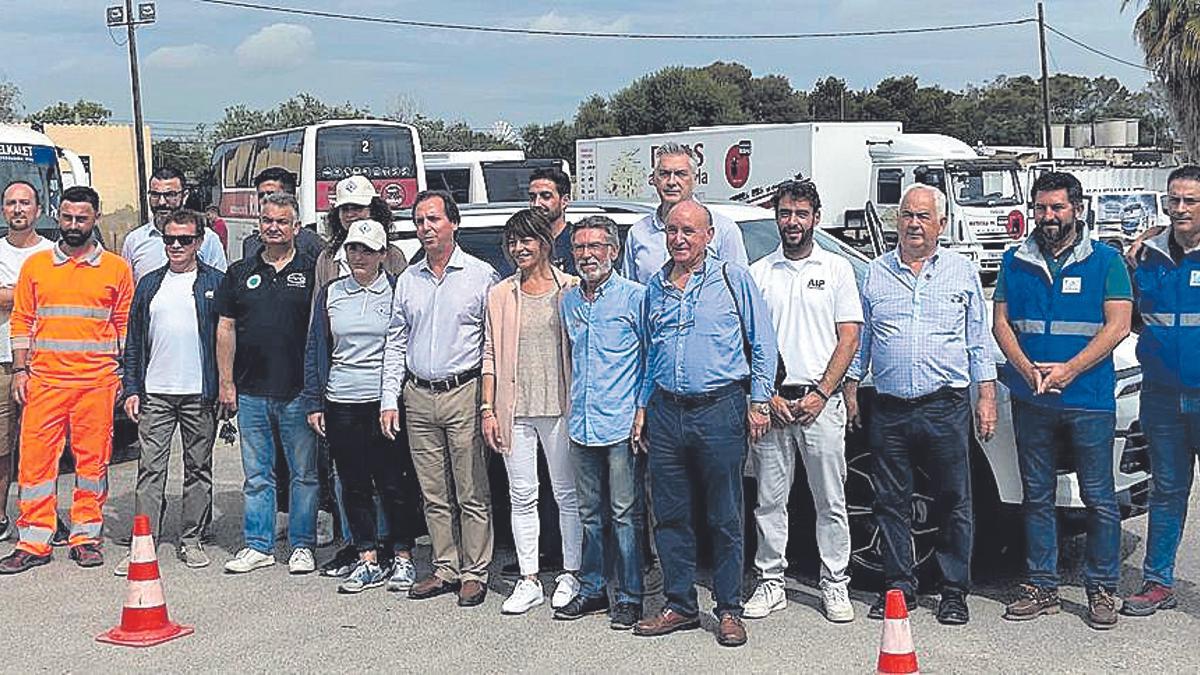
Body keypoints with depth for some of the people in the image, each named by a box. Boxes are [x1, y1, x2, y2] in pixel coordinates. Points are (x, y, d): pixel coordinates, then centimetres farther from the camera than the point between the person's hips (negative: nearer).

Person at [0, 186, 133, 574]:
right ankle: (33, 544, 5)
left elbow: (126, 325, 9)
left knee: (93, 459, 3)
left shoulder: (116, 269, 7)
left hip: (97, 382, -1)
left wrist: (124, 375, 3)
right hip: (44, 380, 1)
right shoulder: (35, 265, 10)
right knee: (35, 458, -1)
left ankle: (86, 538, 14)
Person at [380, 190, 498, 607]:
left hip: (464, 394, -4)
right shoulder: (408, 280, 14)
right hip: (418, 398, 5)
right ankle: (445, 569, 18)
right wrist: (390, 400, 7)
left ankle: (474, 573, 6)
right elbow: (395, 343, 15)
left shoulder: (481, 275, 0)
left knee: (472, 493, -2)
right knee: (434, 494, 9)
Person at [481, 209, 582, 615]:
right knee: (522, 497, 6)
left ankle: (571, 575, 17)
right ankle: (529, 581, 14)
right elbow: (490, 354, 9)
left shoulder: (571, 289, 2)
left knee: (567, 494, 5)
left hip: (559, 409, -3)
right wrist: (488, 409, 2)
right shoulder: (500, 295, 10)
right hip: (515, 410, 3)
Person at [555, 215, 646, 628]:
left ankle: (629, 597, 7)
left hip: (623, 425, -6)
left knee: (625, 515, -1)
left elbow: (653, 358, -2)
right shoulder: (569, 302, 14)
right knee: (590, 514, 13)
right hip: (582, 427, 6)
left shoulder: (634, 296, -4)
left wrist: (644, 412, -8)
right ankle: (592, 590, 23)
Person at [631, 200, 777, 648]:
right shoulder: (655, 288, 13)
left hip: (719, 410, -4)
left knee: (725, 518, 1)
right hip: (666, 411, 4)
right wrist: (642, 407, 16)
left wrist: (759, 401, -3)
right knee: (669, 515, 7)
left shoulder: (734, 279, 1)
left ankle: (729, 611, 11)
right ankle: (680, 606, 18)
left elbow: (763, 345, 3)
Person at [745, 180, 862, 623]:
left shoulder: (836, 268, 6)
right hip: (771, 403, 1)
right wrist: (767, 395, -5)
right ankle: (771, 582, 15)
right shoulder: (758, 273, 9)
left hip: (821, 402, -1)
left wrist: (820, 394, -9)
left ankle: (835, 585, 11)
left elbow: (848, 338, 1)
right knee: (770, 499, 5)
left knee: (830, 500, 3)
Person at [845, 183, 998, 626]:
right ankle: (899, 587, 17)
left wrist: (987, 396, 4)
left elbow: (979, 339, 9)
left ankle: (954, 591, 12)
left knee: (954, 502, 2)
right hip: (889, 409, 2)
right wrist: (850, 389, 10)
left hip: (946, 407, -1)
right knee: (891, 502, 6)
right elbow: (860, 338, 16)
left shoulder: (962, 272, 8)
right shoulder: (875, 273, 11)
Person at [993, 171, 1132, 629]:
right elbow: (1001, 324, 7)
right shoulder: (1015, 261, 10)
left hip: (1089, 399, -3)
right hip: (1030, 401, 3)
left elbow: (1117, 326, -5)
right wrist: (1028, 370, -10)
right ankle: (1042, 587, 17)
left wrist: (1067, 371, -15)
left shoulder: (1105, 261, 2)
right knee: (1037, 497, 9)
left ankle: (1102, 590, 12)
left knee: (1098, 497, 1)